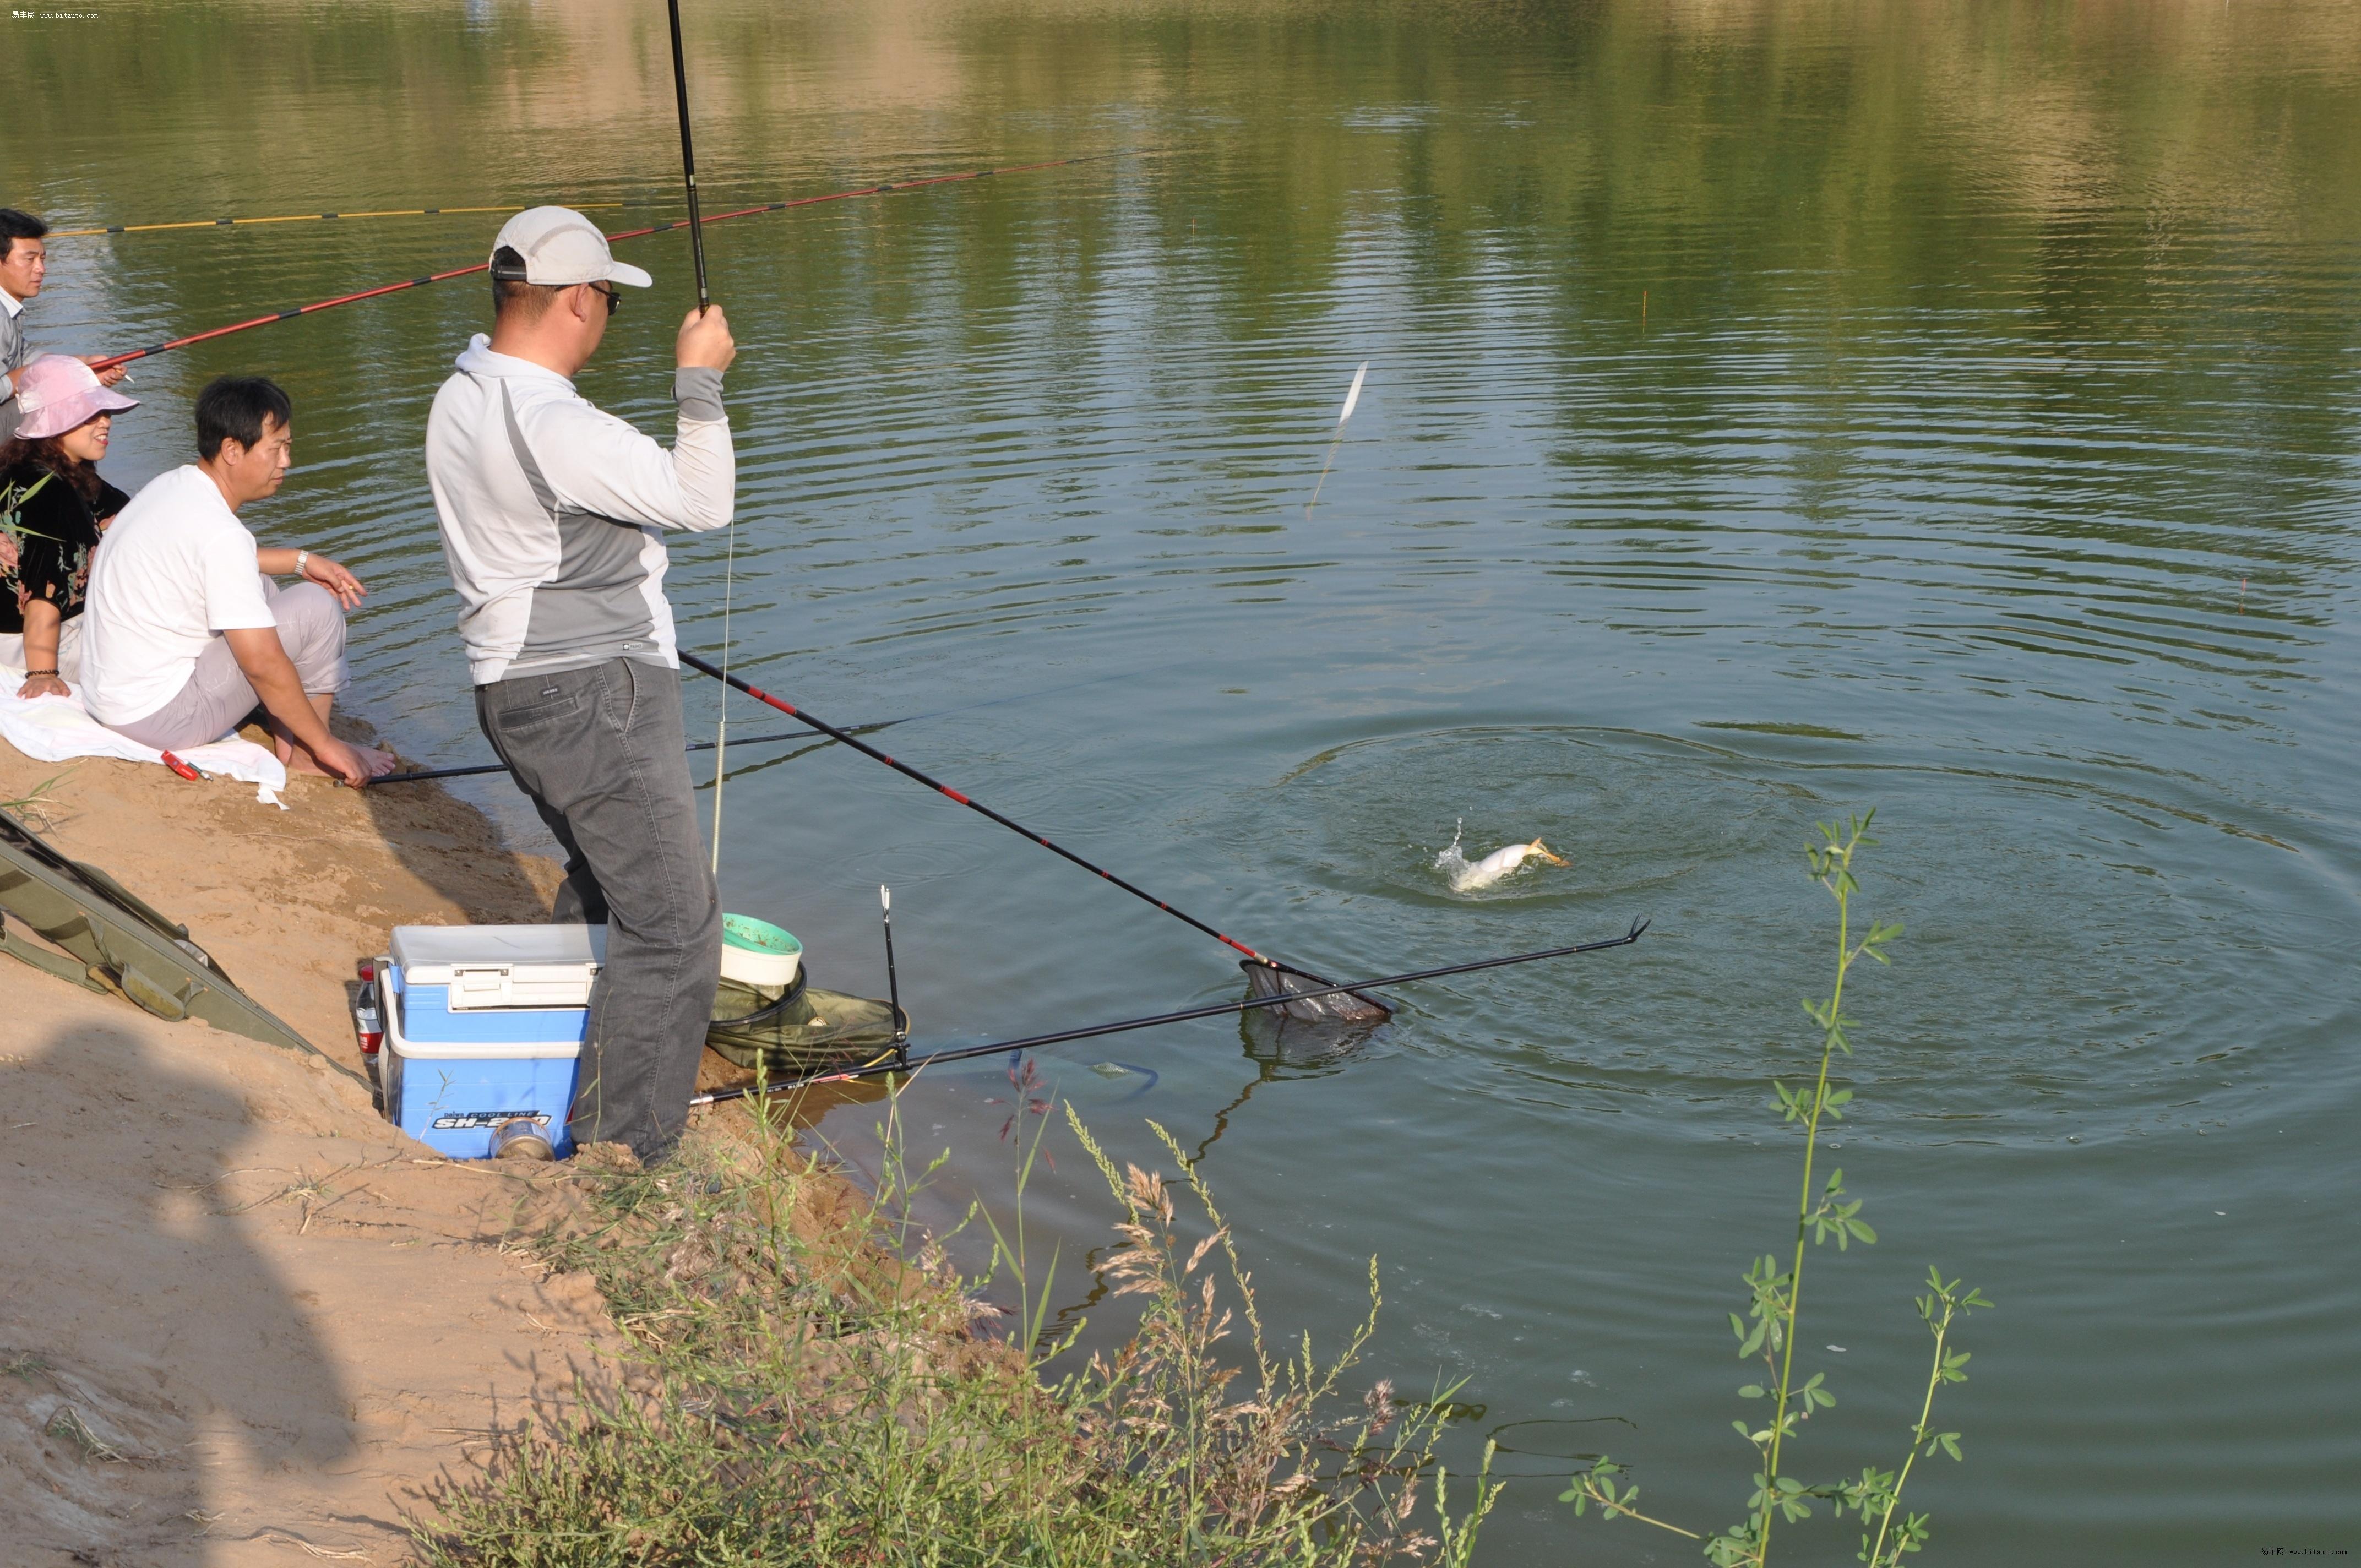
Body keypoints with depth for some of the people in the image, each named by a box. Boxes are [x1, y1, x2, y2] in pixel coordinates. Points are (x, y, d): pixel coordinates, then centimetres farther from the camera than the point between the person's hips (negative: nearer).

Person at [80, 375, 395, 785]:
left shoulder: (169, 485, 4)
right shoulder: (220, 533, -23)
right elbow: (263, 665, -22)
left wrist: (299, 561, 19)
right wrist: (326, 745, -13)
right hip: (157, 716, -10)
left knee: (256, 587, 23)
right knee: (318, 606, -9)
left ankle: (287, 738, 20)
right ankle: (303, 753, 6)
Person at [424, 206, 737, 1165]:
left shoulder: (461, 398, 8)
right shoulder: (553, 425, -23)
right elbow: (703, 504, -17)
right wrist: (699, 383, -7)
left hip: (516, 690, 11)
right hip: (593, 698, -11)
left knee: (602, 886, 29)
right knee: (671, 927, -6)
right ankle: (620, 1155, -3)